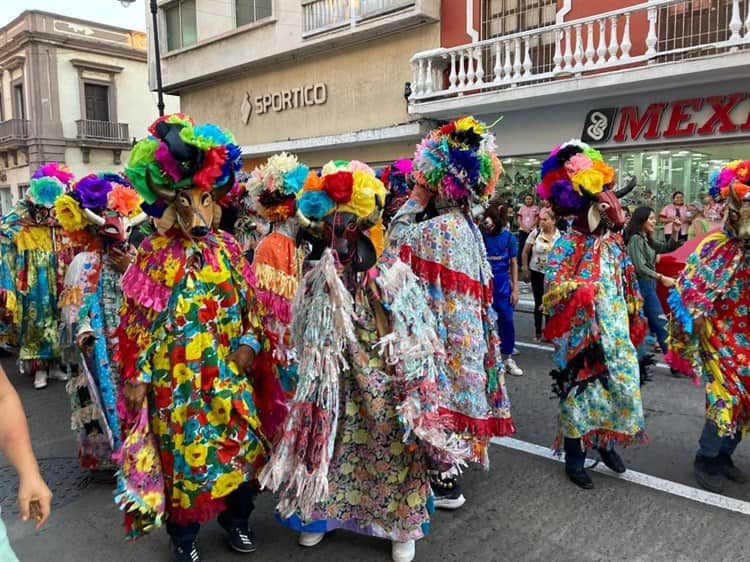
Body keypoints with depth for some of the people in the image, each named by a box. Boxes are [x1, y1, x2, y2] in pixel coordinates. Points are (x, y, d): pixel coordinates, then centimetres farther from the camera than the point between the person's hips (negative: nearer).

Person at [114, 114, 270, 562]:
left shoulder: (227, 247, 3)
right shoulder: (155, 253, -8)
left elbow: (249, 301, 9)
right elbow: (139, 319, -8)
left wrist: (250, 342, -3)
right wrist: (136, 377, -8)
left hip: (227, 370, 3)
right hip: (176, 375, -3)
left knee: (240, 443, 11)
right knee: (182, 451, 10)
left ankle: (237, 519, 35)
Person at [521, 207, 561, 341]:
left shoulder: (560, 235, -5)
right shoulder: (535, 233, -4)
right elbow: (525, 252, 2)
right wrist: (525, 270, 1)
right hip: (537, 272, 1)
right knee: (538, 302, 7)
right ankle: (538, 332, 21)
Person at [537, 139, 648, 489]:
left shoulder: (615, 241, 7)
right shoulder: (566, 245, -12)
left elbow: (629, 286, 15)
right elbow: (552, 290, -19)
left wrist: (635, 322, 17)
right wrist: (583, 290, -32)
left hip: (615, 333, 6)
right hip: (581, 335, -6)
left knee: (622, 385, 11)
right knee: (580, 392, 4)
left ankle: (606, 442, 35)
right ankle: (574, 458, 19)